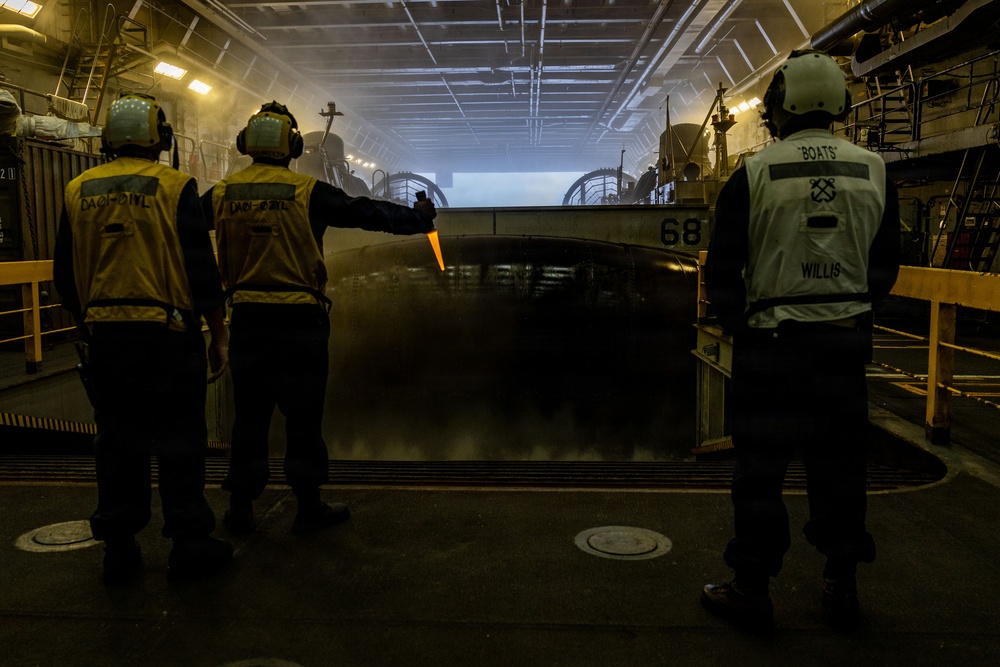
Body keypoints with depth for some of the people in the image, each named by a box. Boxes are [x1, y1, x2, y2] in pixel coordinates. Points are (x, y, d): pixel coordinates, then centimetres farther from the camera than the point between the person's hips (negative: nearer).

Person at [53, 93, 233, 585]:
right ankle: (189, 545, 14)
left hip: (105, 336, 4)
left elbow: (65, 273, 12)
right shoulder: (174, 187, -6)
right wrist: (218, 335, -2)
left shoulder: (79, 190, 7)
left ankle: (119, 550, 20)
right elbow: (202, 269, -8)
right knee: (178, 441, 6)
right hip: (168, 337, -4)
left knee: (117, 442, 13)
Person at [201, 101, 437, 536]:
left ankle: (240, 509, 18)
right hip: (299, 320, -4)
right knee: (303, 415, 6)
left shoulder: (222, 194, 5)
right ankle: (308, 508, 15)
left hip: (247, 318, 4)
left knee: (249, 414, 12)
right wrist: (418, 218, 11)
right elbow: (368, 213, -3)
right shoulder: (307, 193, -7)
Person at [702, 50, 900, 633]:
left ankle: (752, 590, 14)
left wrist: (738, 323, 11)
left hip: (771, 340, -3)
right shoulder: (874, 172, 3)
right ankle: (843, 586, 25)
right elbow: (885, 264, 8)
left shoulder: (753, 175, -7)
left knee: (761, 466, 5)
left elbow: (724, 269, -5)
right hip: (847, 340, 4)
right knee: (839, 463, 14)